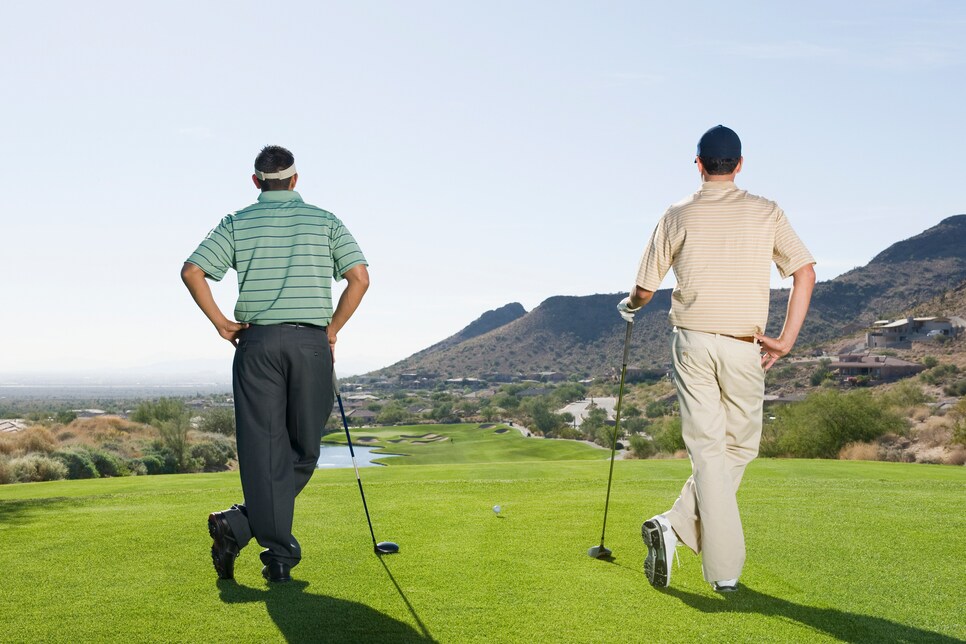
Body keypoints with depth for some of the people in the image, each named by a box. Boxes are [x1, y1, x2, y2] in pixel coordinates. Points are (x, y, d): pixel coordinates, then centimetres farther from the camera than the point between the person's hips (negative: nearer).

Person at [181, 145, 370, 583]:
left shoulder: (237, 223, 8)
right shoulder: (325, 221, 8)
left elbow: (192, 272, -2)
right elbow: (359, 276, -2)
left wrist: (221, 323, 6)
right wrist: (333, 329, 7)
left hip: (257, 342, 1)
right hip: (311, 342, 0)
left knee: (264, 450, 2)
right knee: (304, 450, 10)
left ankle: (280, 557, -3)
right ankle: (241, 525, 0)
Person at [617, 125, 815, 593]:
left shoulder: (678, 216, 3)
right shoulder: (767, 213, 4)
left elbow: (644, 288, 7)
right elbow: (805, 271, -2)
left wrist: (630, 305, 30)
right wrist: (786, 340, -1)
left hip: (692, 341, 1)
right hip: (744, 347, -1)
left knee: (707, 450, 2)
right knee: (739, 447, 12)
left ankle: (725, 568, -4)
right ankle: (676, 526, 0)